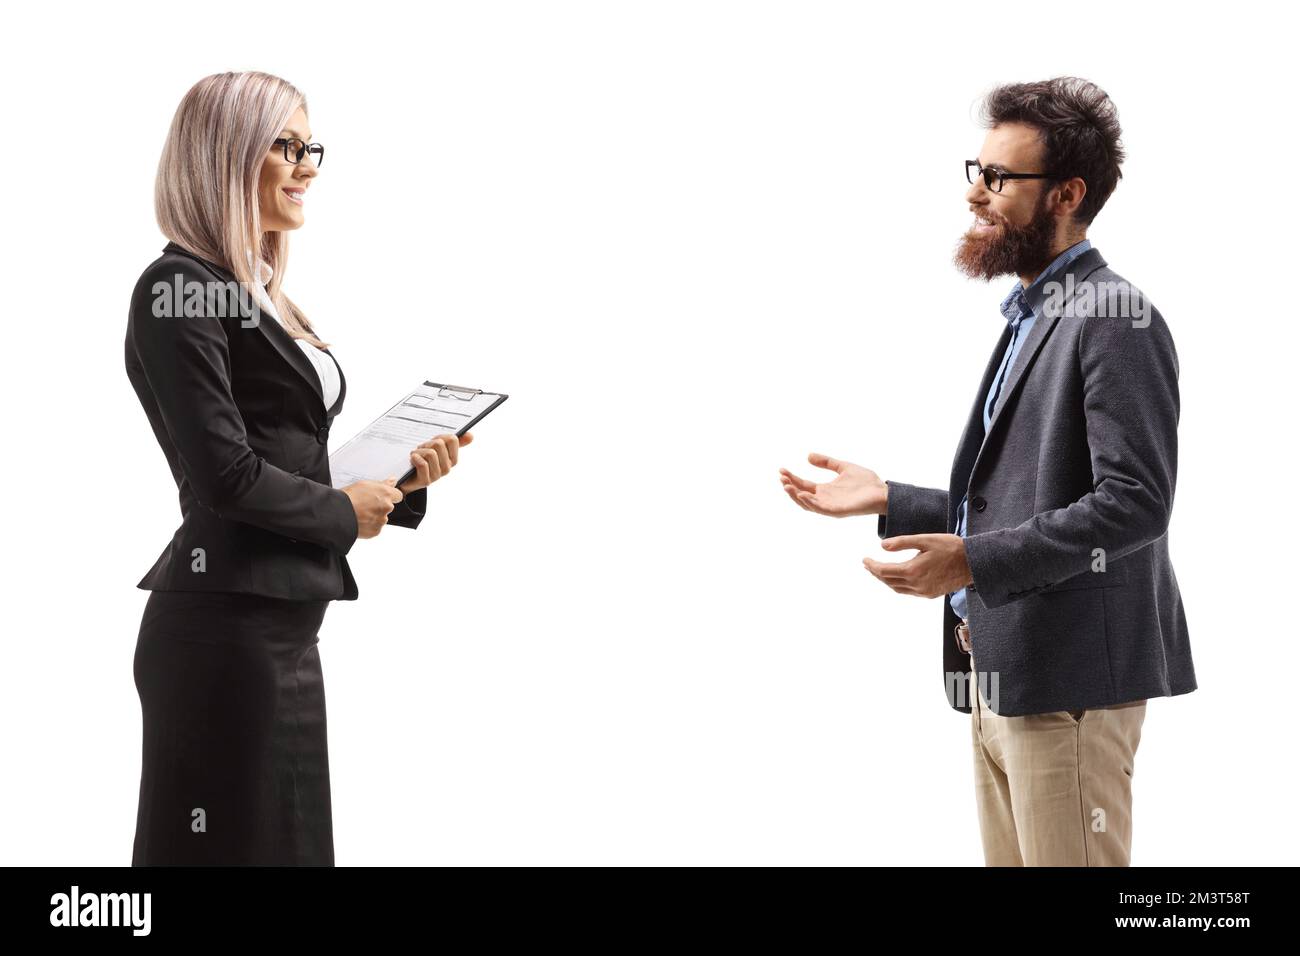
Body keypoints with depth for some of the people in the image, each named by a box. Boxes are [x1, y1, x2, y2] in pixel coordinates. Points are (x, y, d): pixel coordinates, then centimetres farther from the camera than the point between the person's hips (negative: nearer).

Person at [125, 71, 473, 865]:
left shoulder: (260, 293, 16)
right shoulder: (179, 291, -12)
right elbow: (226, 473, -19)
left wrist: (402, 477, 5)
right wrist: (343, 512, -6)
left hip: (282, 624, 9)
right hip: (226, 628, -9)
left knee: (292, 837, 15)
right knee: (235, 840, -2)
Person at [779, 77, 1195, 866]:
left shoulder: (1116, 321, -12)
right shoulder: (1032, 316, 19)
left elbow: (1134, 503, -20)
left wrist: (974, 561, -24)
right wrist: (890, 501, 12)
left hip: (1068, 679, -9)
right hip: (1000, 670, 9)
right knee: (1011, 860, 14)